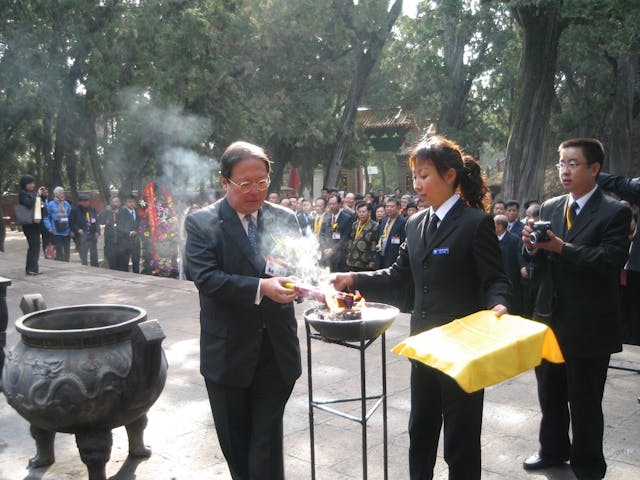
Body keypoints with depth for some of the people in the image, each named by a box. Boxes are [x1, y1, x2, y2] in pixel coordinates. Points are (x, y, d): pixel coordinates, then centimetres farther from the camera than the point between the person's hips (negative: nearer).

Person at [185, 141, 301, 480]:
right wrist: (260, 288, -30)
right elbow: (206, 277, -18)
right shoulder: (202, 223, -7)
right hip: (228, 353, -1)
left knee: (268, 440, 6)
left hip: (277, 351, 2)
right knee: (234, 439, 17)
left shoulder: (284, 219, 3)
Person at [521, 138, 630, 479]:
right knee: (550, 394, 19)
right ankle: (553, 450, 39)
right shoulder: (549, 208, 7)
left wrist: (562, 248, -29)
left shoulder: (615, 213, -9)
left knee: (585, 401, 8)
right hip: (550, 317, 6)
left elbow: (611, 260, -22)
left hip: (588, 324, -5)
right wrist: (533, 247, -13)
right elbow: (541, 263, 9)